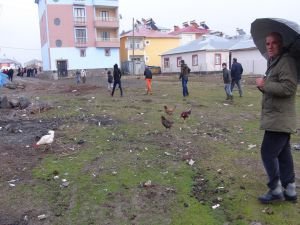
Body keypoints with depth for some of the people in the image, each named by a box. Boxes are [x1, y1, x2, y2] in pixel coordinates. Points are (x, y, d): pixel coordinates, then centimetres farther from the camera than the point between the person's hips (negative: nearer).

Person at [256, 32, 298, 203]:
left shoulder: (287, 61, -15)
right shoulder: (274, 62, 17)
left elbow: (288, 87, -27)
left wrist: (264, 84, -18)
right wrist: (264, 86, 3)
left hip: (279, 118, -10)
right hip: (279, 118, 10)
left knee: (268, 152, -5)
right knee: (283, 154, 13)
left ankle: (276, 190, 7)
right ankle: (290, 190, 22)